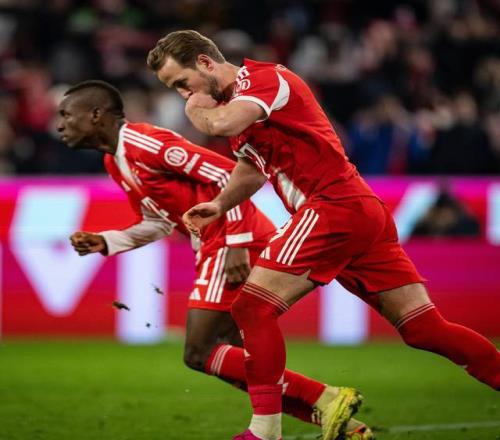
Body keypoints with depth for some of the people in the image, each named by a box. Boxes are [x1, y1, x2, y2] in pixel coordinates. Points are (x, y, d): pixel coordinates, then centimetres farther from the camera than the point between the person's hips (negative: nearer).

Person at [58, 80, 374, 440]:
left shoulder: (141, 142, -13)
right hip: (220, 247, 10)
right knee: (232, 361, 8)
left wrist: (237, 243, -22)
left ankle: (325, 400, -15)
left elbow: (226, 174, -18)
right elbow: (159, 223, 25)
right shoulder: (115, 161, 17)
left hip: (237, 246, -10)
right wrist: (104, 243, 11)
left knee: (200, 353, -12)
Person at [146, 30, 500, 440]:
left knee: (253, 308, -11)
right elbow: (252, 163, 37)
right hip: (364, 211, 10)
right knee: (425, 329, 6)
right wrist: (220, 205, 19)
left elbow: (223, 124, -27)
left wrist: (197, 111, -5)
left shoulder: (263, 77, -7)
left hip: (334, 206, -10)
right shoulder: (239, 99, 22)